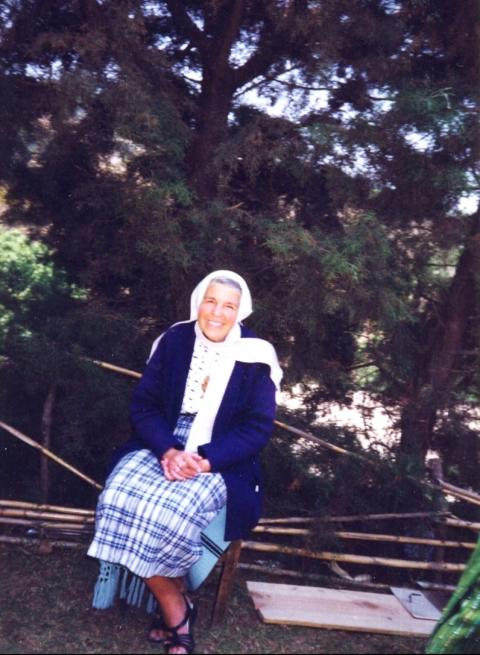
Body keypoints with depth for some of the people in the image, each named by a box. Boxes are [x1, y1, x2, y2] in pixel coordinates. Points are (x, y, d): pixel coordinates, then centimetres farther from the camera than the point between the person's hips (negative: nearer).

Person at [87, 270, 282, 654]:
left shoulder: (255, 357, -5)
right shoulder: (174, 341, 1)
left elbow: (258, 428, -6)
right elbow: (144, 404, 1)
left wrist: (205, 461, -19)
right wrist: (168, 450, -17)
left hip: (220, 463, -3)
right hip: (161, 448, 3)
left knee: (169, 513, -30)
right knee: (120, 499, -25)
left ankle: (172, 606, 1)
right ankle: (177, 611, -7)